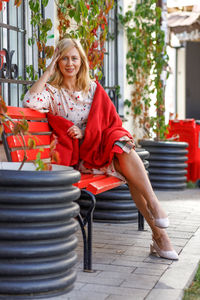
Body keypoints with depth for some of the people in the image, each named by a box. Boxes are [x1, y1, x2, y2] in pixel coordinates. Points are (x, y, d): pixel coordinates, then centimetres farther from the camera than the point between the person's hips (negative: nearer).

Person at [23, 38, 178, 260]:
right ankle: (158, 235, -28)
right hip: (78, 155, -3)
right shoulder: (51, 90, 5)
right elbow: (30, 102, -19)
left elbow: (110, 120, 9)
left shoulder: (93, 88, 15)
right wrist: (48, 72, -8)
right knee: (129, 166, -29)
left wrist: (84, 133, -8)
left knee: (124, 147, -34)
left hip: (103, 144, 3)